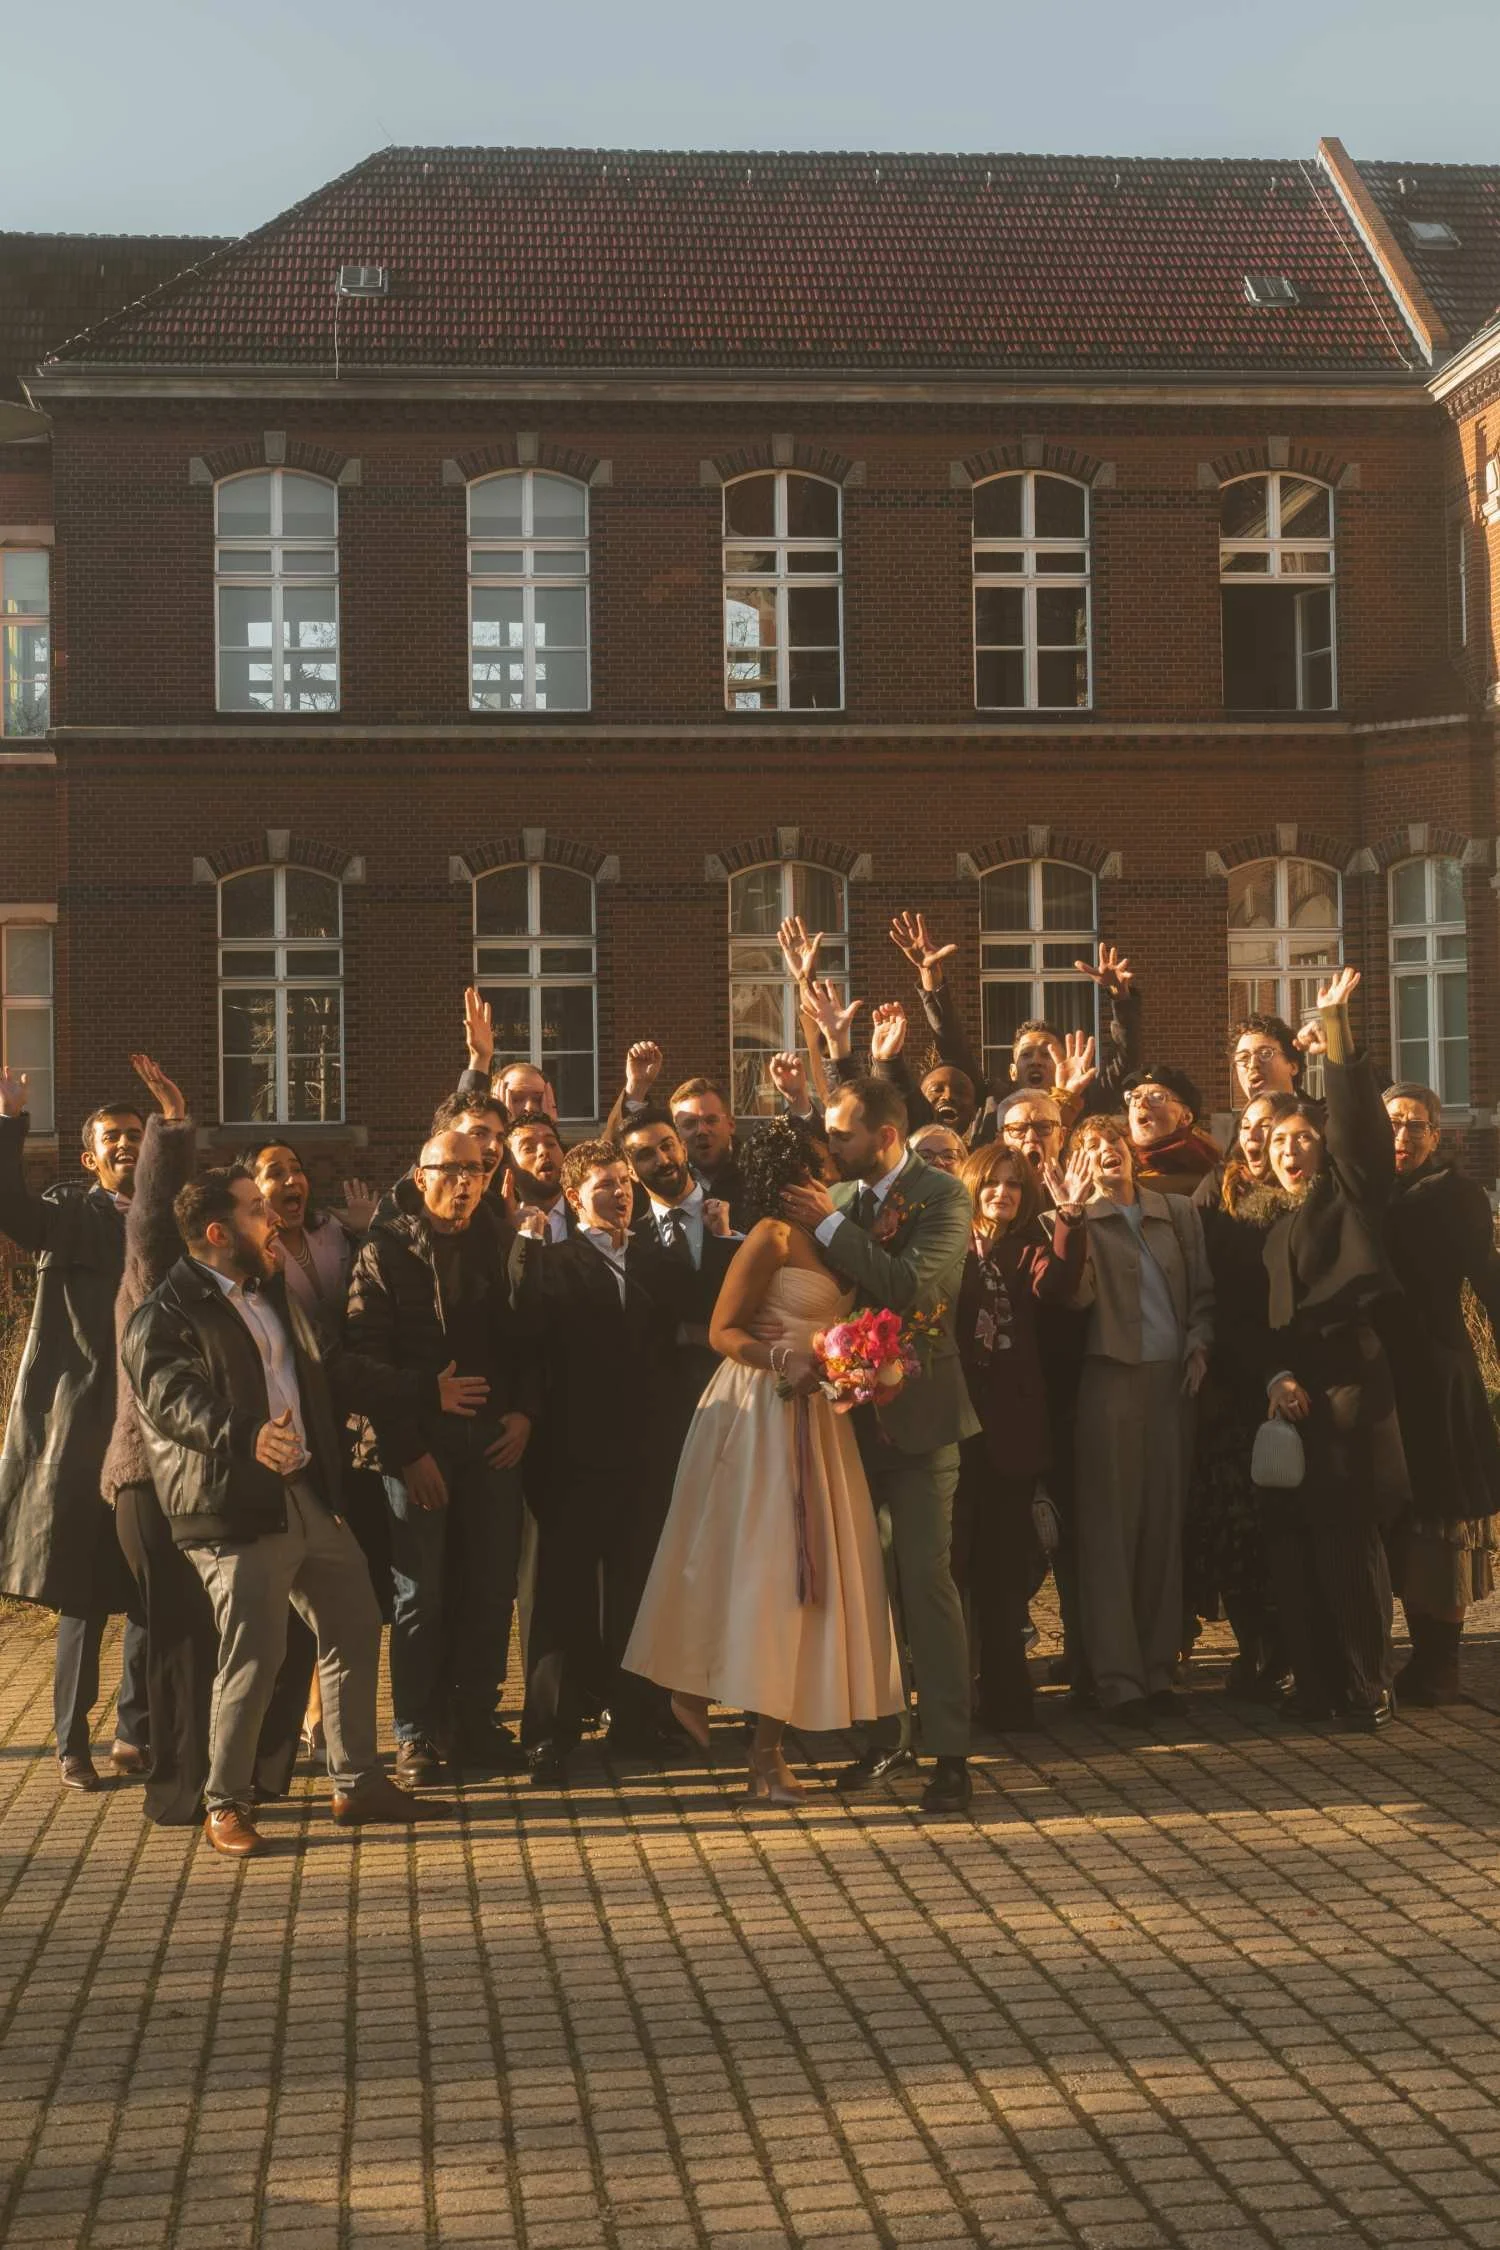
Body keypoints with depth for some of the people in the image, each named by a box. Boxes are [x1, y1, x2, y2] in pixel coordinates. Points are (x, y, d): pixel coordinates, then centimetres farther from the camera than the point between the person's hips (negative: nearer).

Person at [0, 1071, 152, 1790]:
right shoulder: (67, 1217, 4)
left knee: (151, 1595, 8)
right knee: (81, 1596, 1)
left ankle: (135, 1733, 21)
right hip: (82, 1429, -3)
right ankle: (72, 1745, 11)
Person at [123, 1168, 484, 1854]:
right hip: (237, 1511, -9)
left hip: (310, 1497, 9)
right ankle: (224, 1804, 9)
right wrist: (244, 1436, -45)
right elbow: (177, 1397, -27)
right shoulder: (165, 1315, -11)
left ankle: (357, 1783, 25)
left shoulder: (272, 1294, 17)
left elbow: (339, 1371, 24)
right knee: (254, 1657, -8)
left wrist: (427, 1392, 27)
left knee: (355, 1631, 12)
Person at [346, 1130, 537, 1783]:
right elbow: (369, 1360, -7)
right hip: (418, 1446, -3)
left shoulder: (498, 1247, 9)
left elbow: (524, 1339, 14)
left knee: (491, 1589, 5)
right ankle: (417, 1734, 10)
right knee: (421, 1594, 1)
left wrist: (524, 1412, -1)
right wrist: (407, 1450, -11)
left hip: (492, 1441, 4)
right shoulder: (385, 1251, -2)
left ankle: (475, 1721, 17)